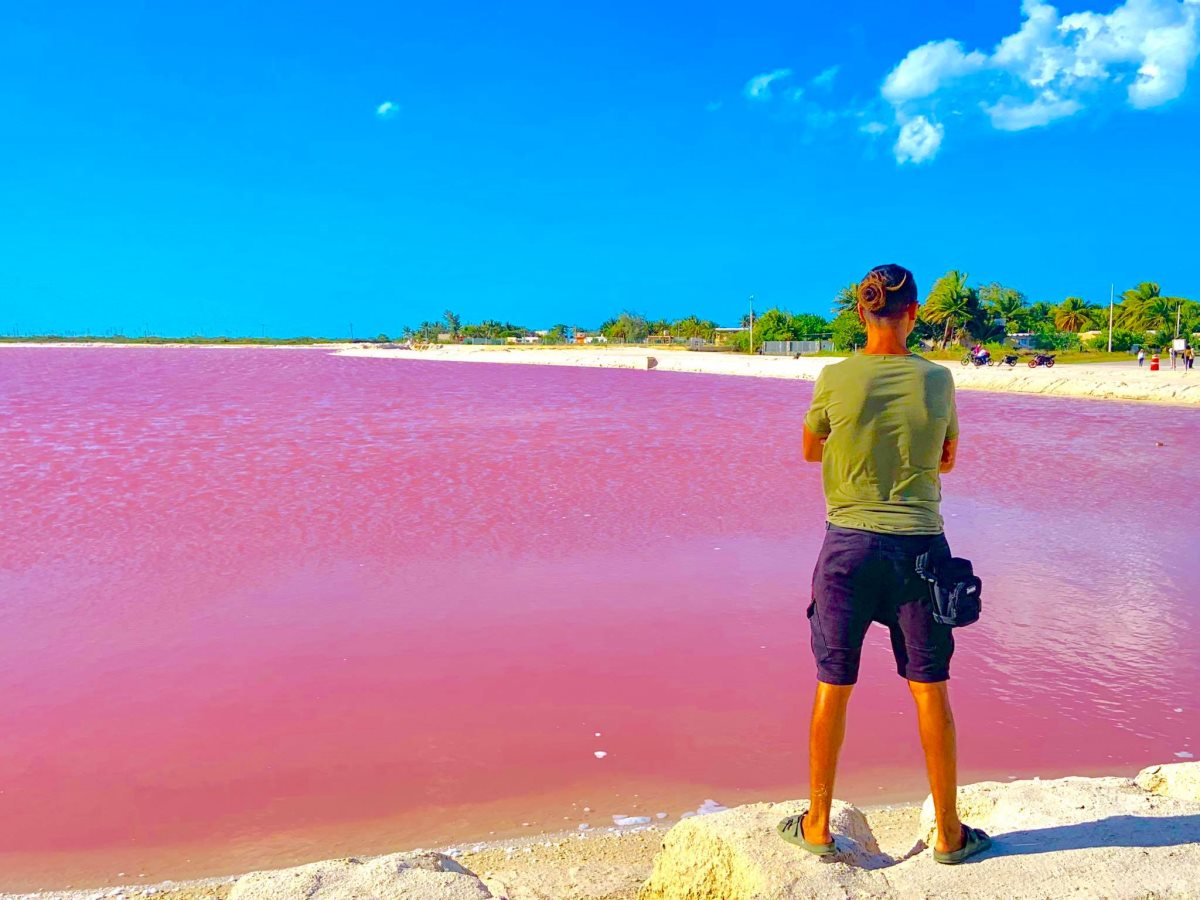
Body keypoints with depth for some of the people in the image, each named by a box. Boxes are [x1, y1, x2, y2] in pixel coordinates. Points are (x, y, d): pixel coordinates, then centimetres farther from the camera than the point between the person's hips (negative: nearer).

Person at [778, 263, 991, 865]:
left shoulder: (835, 378, -7)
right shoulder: (937, 380, -3)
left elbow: (810, 451, 9)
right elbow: (947, 461, 11)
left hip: (849, 545, -1)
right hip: (920, 546, 1)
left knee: (833, 687, 12)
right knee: (931, 691, 14)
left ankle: (817, 826, 26)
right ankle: (948, 833, 29)